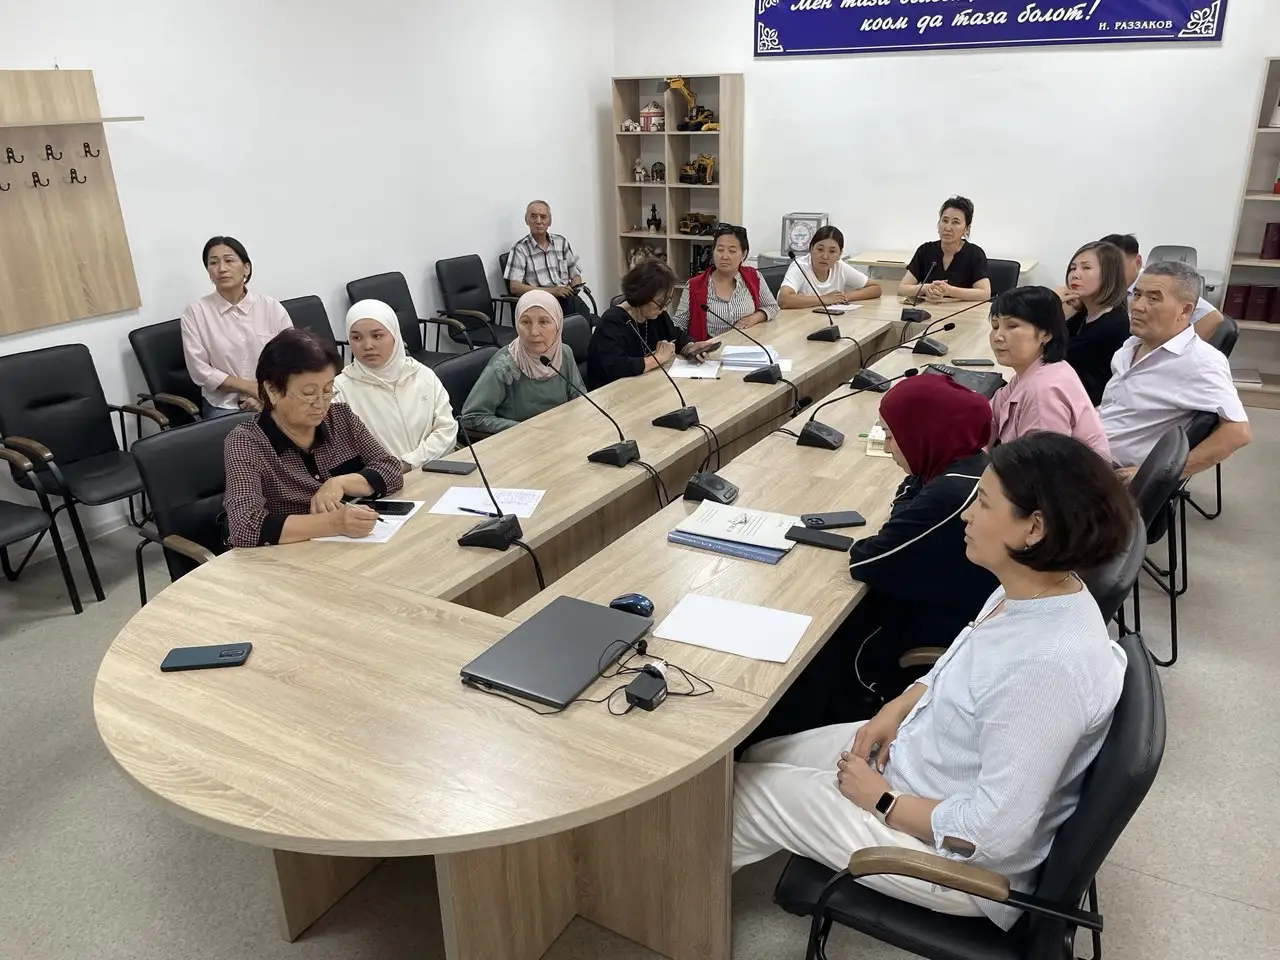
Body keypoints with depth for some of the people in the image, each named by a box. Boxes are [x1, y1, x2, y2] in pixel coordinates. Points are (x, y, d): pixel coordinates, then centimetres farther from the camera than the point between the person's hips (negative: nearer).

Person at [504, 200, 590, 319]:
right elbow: (514, 287, -5)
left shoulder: (561, 242, 18)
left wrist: (572, 290, -3)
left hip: (567, 298, 4)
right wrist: (551, 291, -14)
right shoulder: (520, 249, 4)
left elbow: (575, 274, 22)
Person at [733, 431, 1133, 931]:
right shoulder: (1031, 592, -7)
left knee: (743, 791, 0)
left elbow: (994, 831, -31)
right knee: (757, 762, 12)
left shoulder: (1049, 664, -36)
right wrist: (895, 711, -2)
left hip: (957, 855, -8)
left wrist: (882, 801, -18)